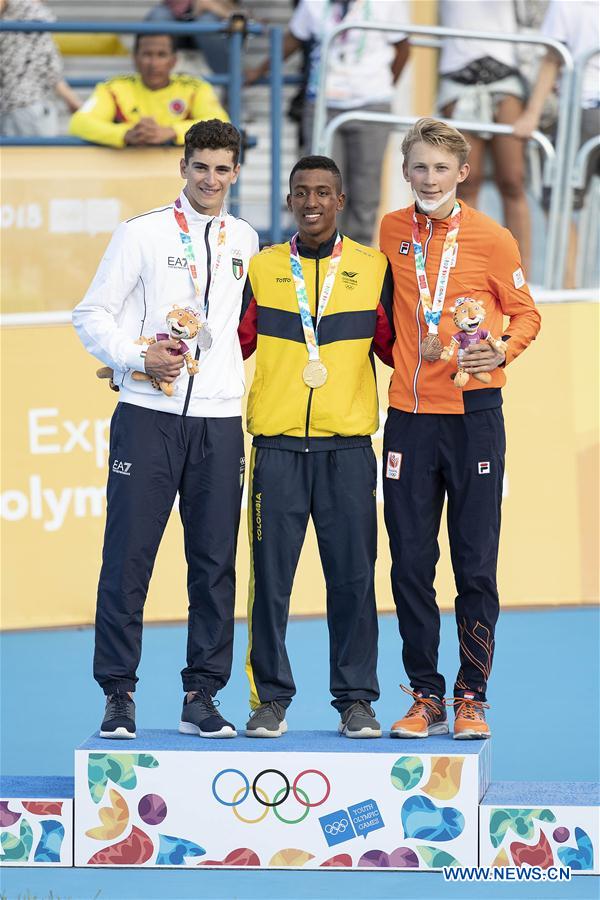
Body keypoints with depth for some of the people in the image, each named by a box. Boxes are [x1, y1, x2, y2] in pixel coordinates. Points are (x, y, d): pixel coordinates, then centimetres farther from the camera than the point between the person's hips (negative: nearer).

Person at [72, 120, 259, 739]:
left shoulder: (244, 241, 12)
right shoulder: (144, 233, 2)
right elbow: (91, 314, 1)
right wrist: (138, 358, -12)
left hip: (220, 418, 3)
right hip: (149, 415, -3)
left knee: (215, 564, 2)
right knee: (128, 558, -5)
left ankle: (201, 696, 9)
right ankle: (118, 695, 2)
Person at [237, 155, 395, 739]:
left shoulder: (373, 269, 8)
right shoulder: (262, 269, 10)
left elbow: (392, 346, 12)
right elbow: (234, 341, 10)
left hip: (347, 448, 0)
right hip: (277, 446, 0)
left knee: (352, 576, 0)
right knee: (270, 575, -1)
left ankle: (356, 700, 8)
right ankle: (271, 698, 8)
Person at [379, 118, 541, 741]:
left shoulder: (491, 239, -1)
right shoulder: (392, 231, 8)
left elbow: (525, 313, 6)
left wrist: (503, 351, -12)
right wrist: (400, 359, 8)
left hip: (474, 414, -3)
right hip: (409, 415, 3)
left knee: (476, 566, -1)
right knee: (410, 564, 2)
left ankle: (472, 696, 7)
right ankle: (425, 696, 11)